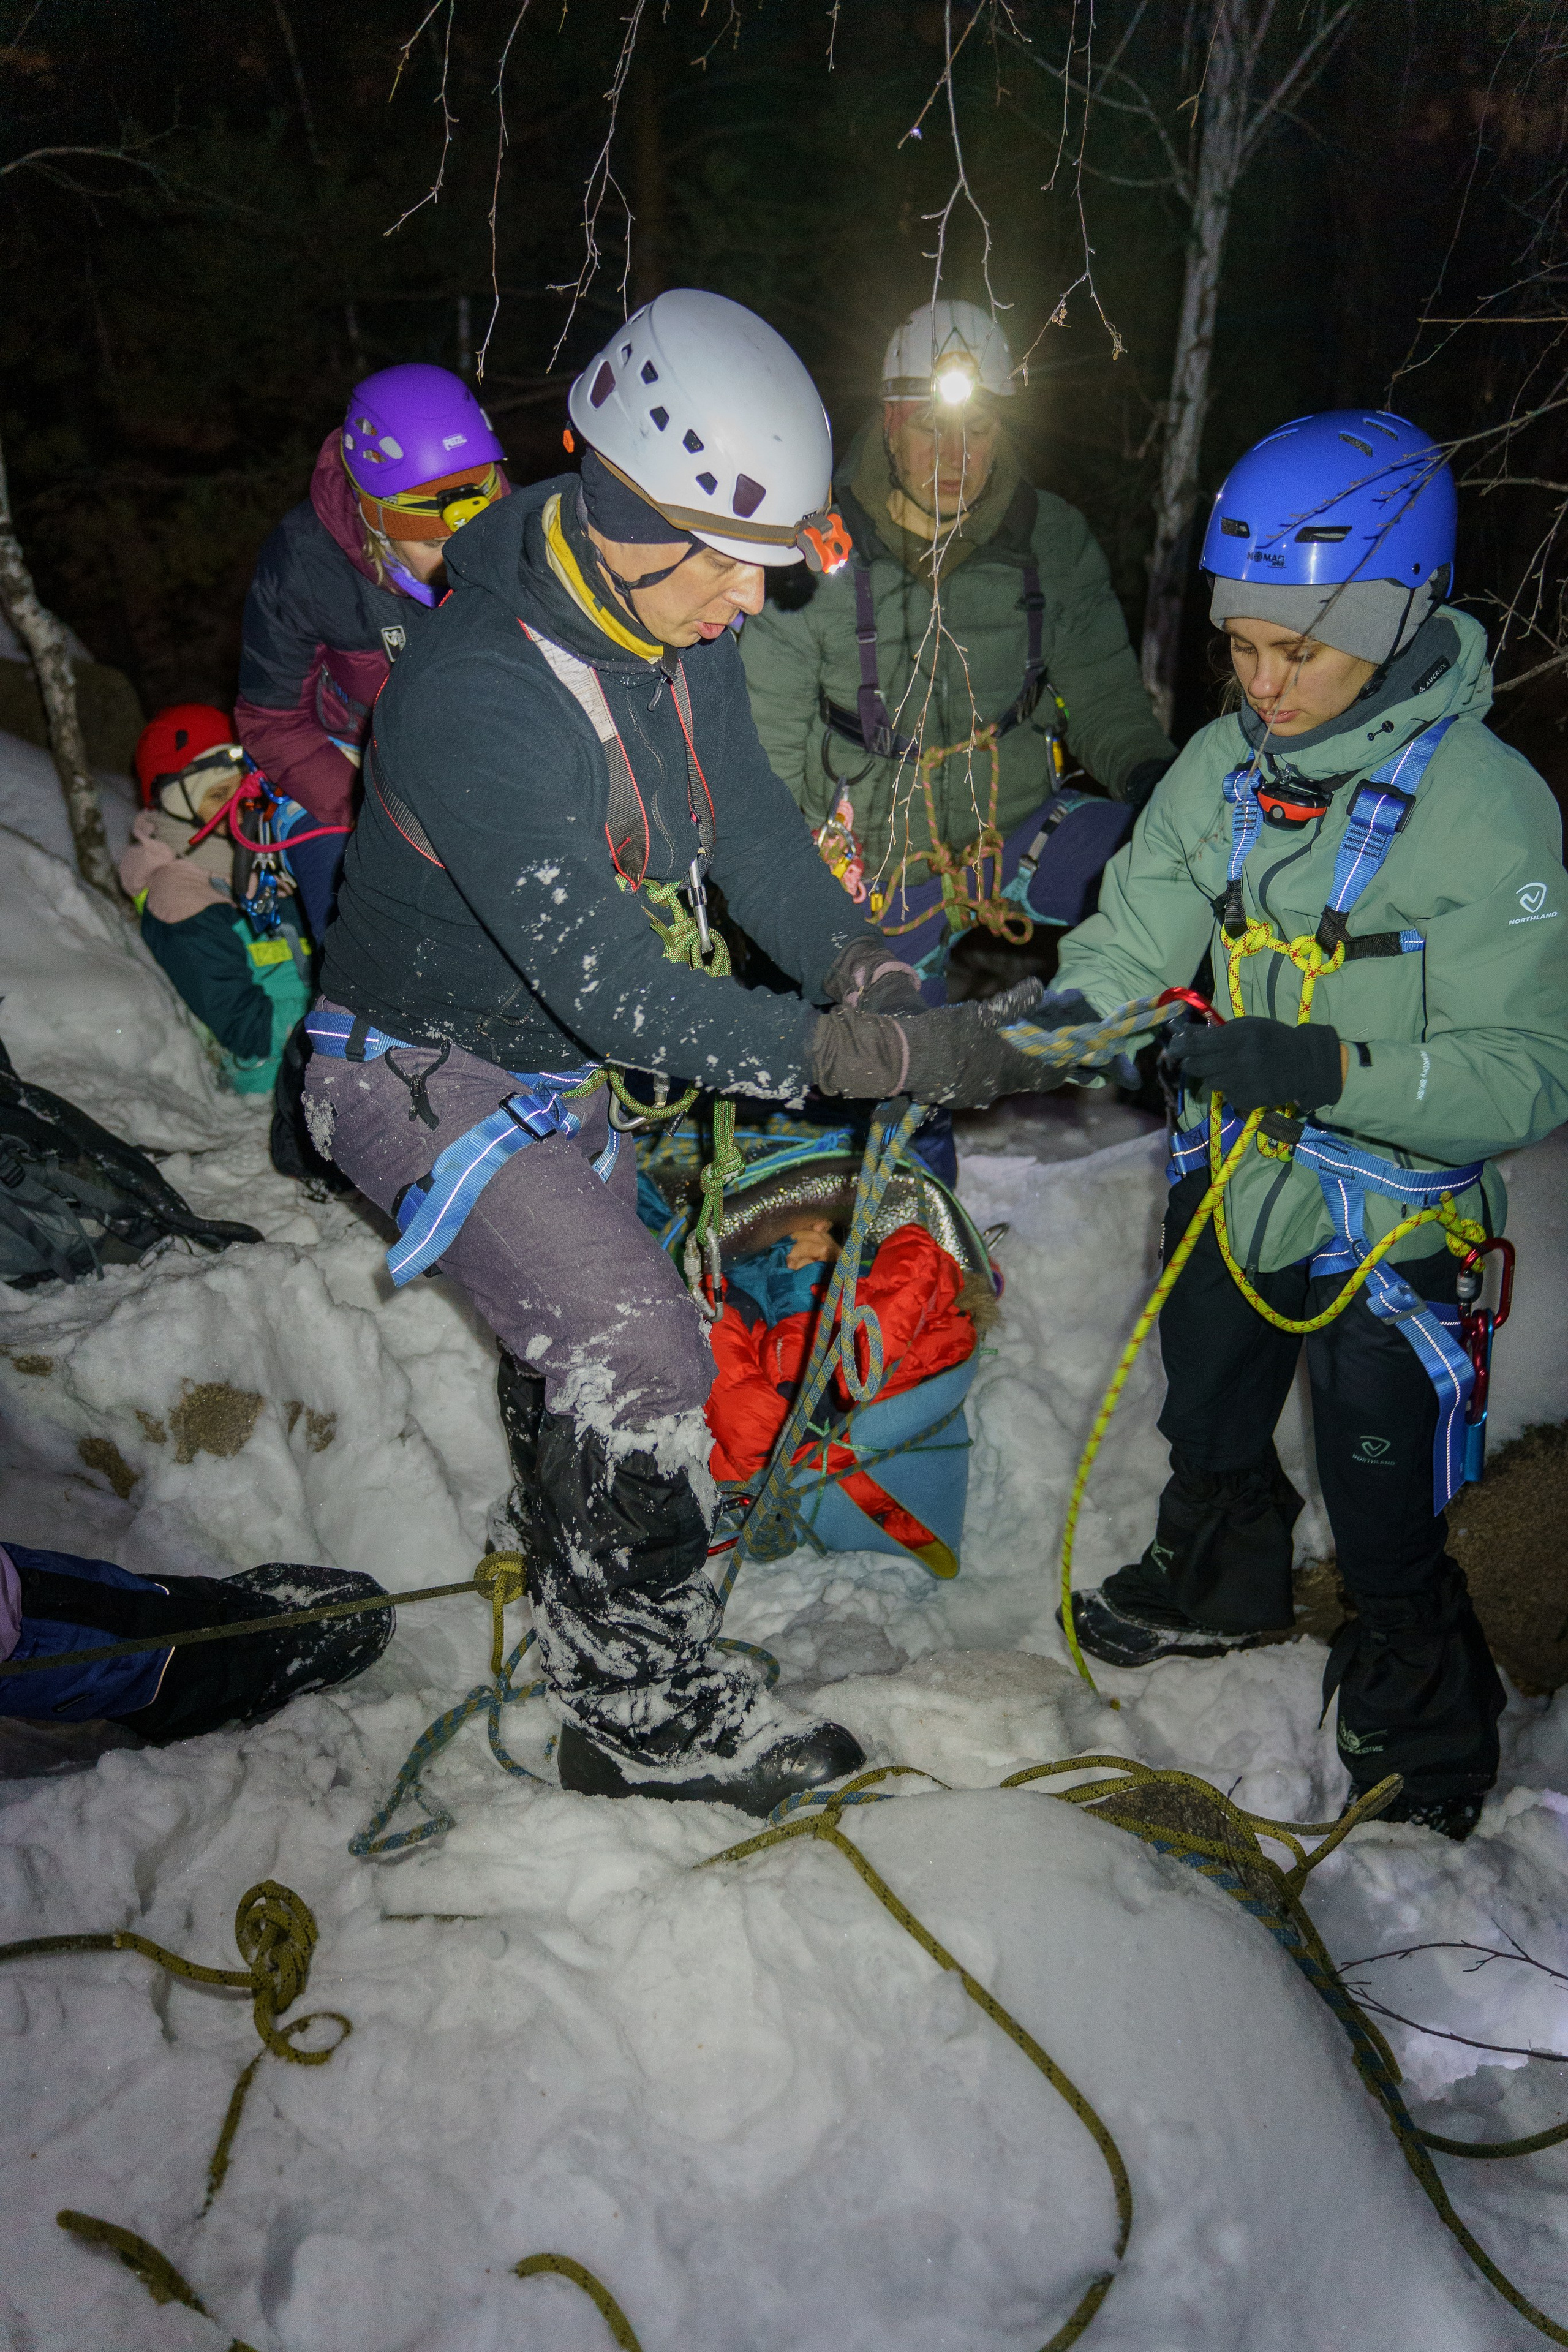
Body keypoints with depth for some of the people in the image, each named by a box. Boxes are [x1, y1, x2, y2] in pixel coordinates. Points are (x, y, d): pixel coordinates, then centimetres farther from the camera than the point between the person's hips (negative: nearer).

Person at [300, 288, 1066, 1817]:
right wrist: (861, 1056, -43)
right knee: (641, 1356, -14)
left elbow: (747, 821, -5)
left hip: (565, 1062, 8)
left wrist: (858, 966, -23)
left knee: (572, 1346, 23)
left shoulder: (676, 623, -10)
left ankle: (581, 1610, 48)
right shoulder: (476, 701, -36)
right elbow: (613, 987, -39)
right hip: (430, 1077, -8)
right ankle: (650, 1716, 5)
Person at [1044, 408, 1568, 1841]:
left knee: (1387, 1532, 10)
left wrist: (1339, 1069, -41)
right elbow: (1135, 934, -4)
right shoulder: (1226, 767, -7)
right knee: (1211, 1436, 28)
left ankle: (1421, 1718, 39)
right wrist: (1059, 1016, -25)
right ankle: (1219, 1586, 58)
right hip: (1230, 1183, 6)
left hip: (1389, 1224, -5)